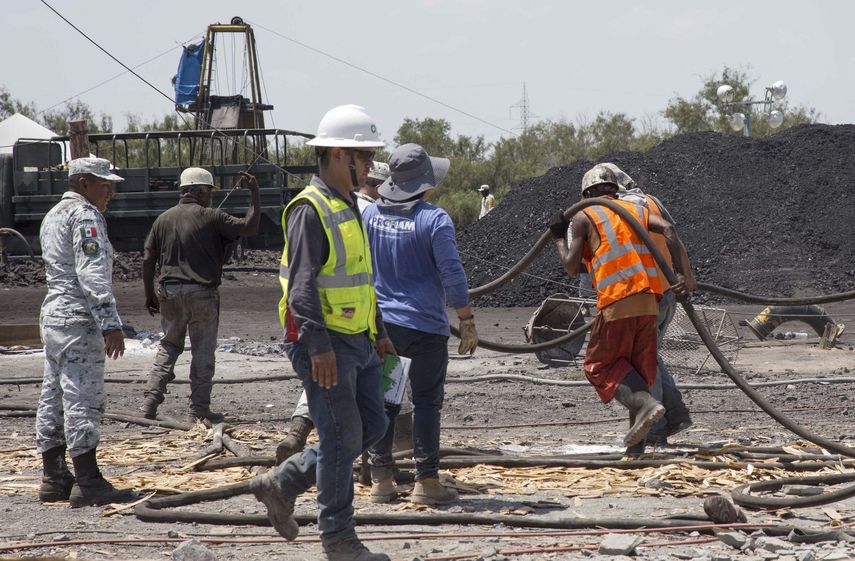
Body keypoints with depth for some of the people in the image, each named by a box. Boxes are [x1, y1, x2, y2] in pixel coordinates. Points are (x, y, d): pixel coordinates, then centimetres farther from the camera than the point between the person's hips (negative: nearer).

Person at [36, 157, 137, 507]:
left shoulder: (53, 215, 20)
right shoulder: (85, 215, -11)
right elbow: (91, 273, -20)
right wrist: (110, 321, -22)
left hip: (53, 316, 10)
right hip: (79, 320, -10)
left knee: (53, 399, 11)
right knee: (82, 399, -11)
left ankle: (53, 479, 15)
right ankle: (88, 482, -14)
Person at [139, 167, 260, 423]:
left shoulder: (164, 219, 6)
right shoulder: (210, 217, -6)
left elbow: (148, 260, 5)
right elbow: (250, 227, -10)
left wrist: (150, 295, 14)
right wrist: (254, 193, -2)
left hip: (170, 293, 4)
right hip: (202, 293, -4)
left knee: (169, 346, 17)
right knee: (203, 351, 4)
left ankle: (150, 403, 8)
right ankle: (199, 410, 4)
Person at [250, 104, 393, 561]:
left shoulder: (349, 208, 16)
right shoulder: (310, 210, -15)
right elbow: (302, 284, -21)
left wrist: (379, 331, 23)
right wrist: (319, 347, -26)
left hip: (356, 342, 10)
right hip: (324, 345, -10)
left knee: (371, 427, 11)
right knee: (342, 437, -5)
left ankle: (281, 484, 21)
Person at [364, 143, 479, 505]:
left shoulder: (369, 215, 3)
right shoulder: (434, 220, -12)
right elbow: (451, 273, -13)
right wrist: (467, 321, -5)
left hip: (380, 323, 4)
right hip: (425, 326, -4)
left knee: (382, 401, 10)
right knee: (427, 402, 2)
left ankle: (381, 481, 11)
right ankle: (426, 482, 1)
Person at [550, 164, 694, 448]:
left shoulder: (584, 217, 6)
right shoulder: (637, 210, 19)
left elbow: (572, 268, 4)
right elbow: (667, 229, 0)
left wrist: (558, 237, 19)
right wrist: (681, 274, -5)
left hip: (616, 303, -5)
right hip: (649, 301, 5)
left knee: (601, 365, 6)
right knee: (639, 368, 13)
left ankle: (645, 404, -18)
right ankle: (636, 443, 8)